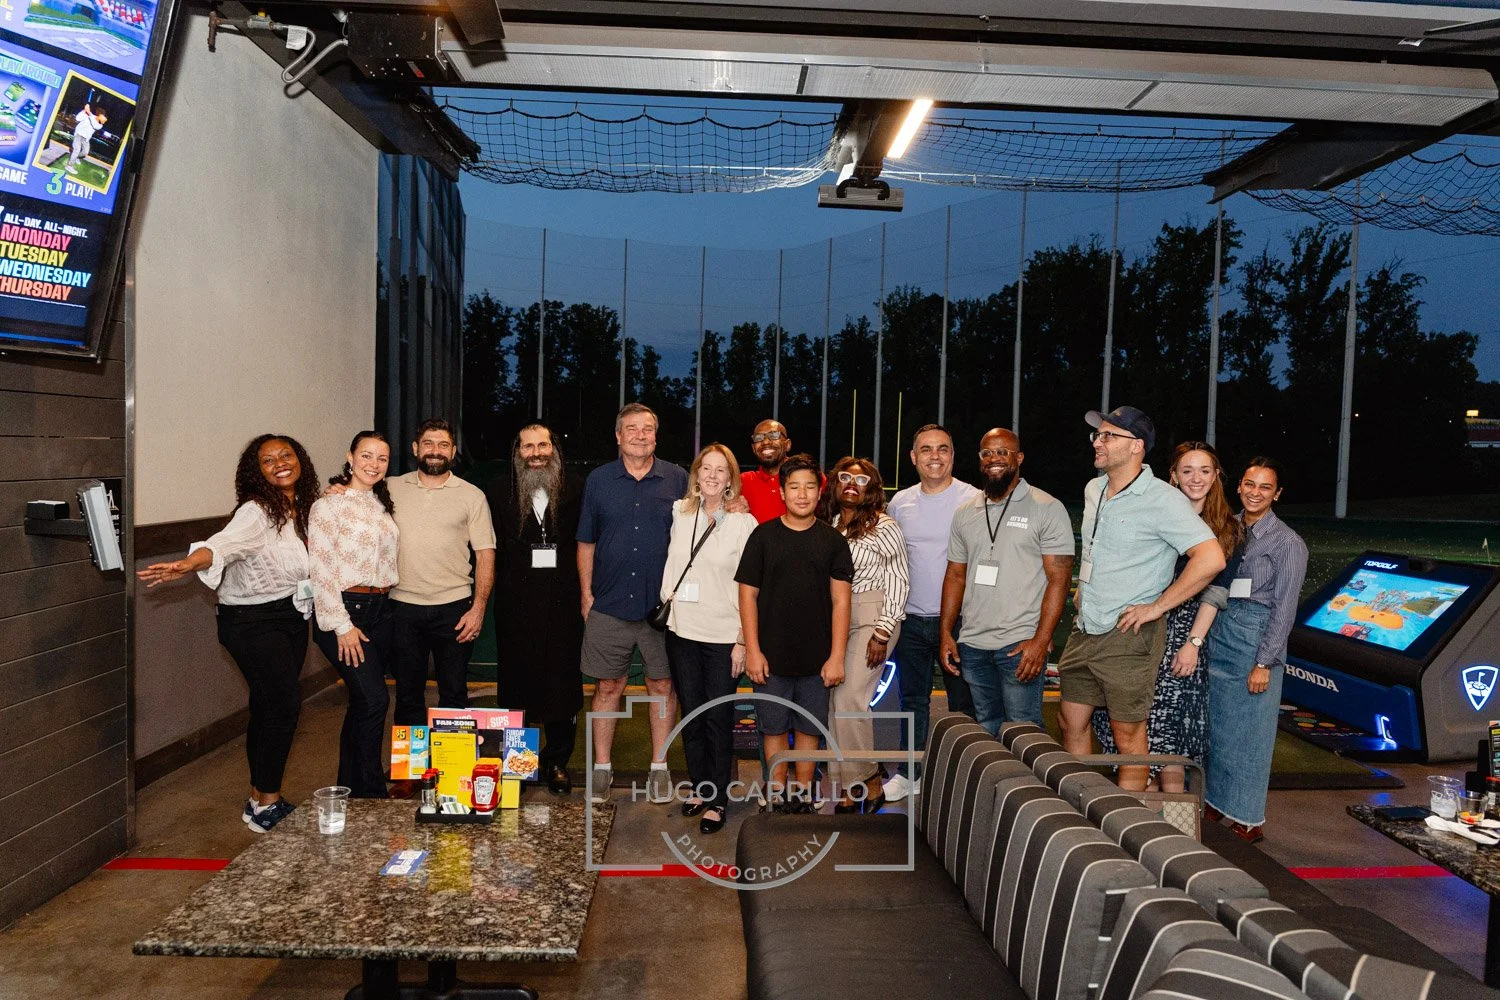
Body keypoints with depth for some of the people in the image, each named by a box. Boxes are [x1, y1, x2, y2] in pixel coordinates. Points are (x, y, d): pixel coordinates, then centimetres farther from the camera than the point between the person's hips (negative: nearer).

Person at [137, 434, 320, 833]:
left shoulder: (301, 509, 6)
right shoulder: (255, 512, -18)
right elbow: (222, 545, -37)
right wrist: (186, 565, -56)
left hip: (292, 617, 7)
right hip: (253, 621, -7)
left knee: (268, 706, 13)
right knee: (285, 703, -11)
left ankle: (260, 800, 23)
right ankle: (266, 804, 3)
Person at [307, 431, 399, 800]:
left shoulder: (381, 504, 13)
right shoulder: (329, 505, -9)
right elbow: (319, 569, -13)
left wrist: (385, 606, 11)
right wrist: (341, 625, -15)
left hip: (380, 609, 7)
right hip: (346, 609, -7)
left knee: (363, 703, 12)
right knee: (374, 699, -13)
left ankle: (351, 789, 24)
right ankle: (371, 793, -1)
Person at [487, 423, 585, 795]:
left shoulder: (576, 490, 4)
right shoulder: (500, 492, 7)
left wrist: (583, 591, -4)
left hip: (563, 601, 0)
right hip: (516, 604, 1)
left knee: (562, 679, 4)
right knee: (516, 680, 7)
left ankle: (557, 761, 17)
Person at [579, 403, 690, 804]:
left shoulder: (677, 479, 3)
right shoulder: (598, 480, 6)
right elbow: (586, 542, 10)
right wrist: (586, 594, 4)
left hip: (663, 605, 0)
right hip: (609, 606, 1)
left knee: (663, 685, 7)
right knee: (608, 686, 7)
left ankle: (659, 767, 20)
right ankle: (601, 768, 20)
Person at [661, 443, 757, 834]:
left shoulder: (744, 523, -6)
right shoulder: (679, 513, 4)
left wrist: (743, 640, -8)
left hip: (723, 637, -3)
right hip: (682, 632, 4)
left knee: (718, 720, 1)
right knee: (691, 716, 13)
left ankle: (717, 802, 14)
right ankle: (699, 788, 29)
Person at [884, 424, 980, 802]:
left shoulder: (974, 500, -7)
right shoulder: (900, 502, 6)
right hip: (912, 619, 4)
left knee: (963, 703, 6)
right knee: (913, 700, 14)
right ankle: (908, 773, 26)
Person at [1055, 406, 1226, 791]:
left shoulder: (1162, 500, -15)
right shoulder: (1093, 490, 10)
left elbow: (1211, 558, -24)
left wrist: (1157, 606, -20)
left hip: (1128, 637, -8)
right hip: (1084, 630, 8)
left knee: (1128, 735, 3)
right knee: (1071, 722, 14)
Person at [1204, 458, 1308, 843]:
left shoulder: (1288, 543, -6)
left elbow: (1284, 608, -9)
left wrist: (1264, 663, -13)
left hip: (1256, 638, -5)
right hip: (1218, 635, 5)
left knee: (1249, 732, 2)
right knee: (1216, 726, 13)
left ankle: (1247, 820, 14)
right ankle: (1216, 803, 27)